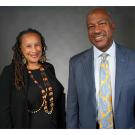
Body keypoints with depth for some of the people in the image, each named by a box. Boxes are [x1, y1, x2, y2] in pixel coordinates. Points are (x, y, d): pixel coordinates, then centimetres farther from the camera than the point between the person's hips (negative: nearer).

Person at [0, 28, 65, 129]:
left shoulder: (49, 68, 2)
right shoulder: (10, 72, -11)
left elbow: (59, 102, 7)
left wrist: (62, 126, 3)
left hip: (53, 126, 4)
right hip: (27, 127, -4)